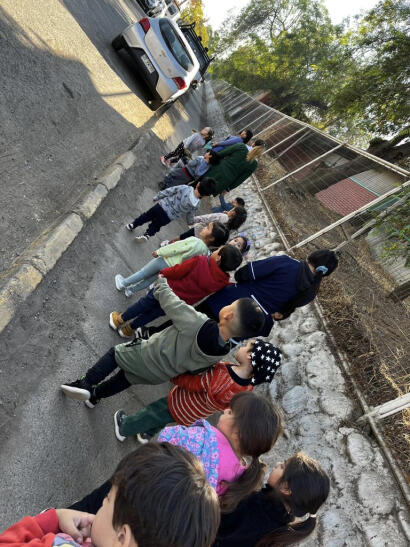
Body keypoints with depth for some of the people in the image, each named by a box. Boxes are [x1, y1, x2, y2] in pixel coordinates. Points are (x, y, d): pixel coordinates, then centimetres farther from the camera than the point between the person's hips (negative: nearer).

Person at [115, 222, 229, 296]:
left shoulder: (194, 241, -31)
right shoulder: (206, 251, -11)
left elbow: (174, 248, -23)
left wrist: (158, 252, -10)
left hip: (165, 262, -6)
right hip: (173, 270, 6)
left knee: (143, 273, 16)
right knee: (149, 279, 24)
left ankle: (123, 283, 34)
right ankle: (131, 290, 40)